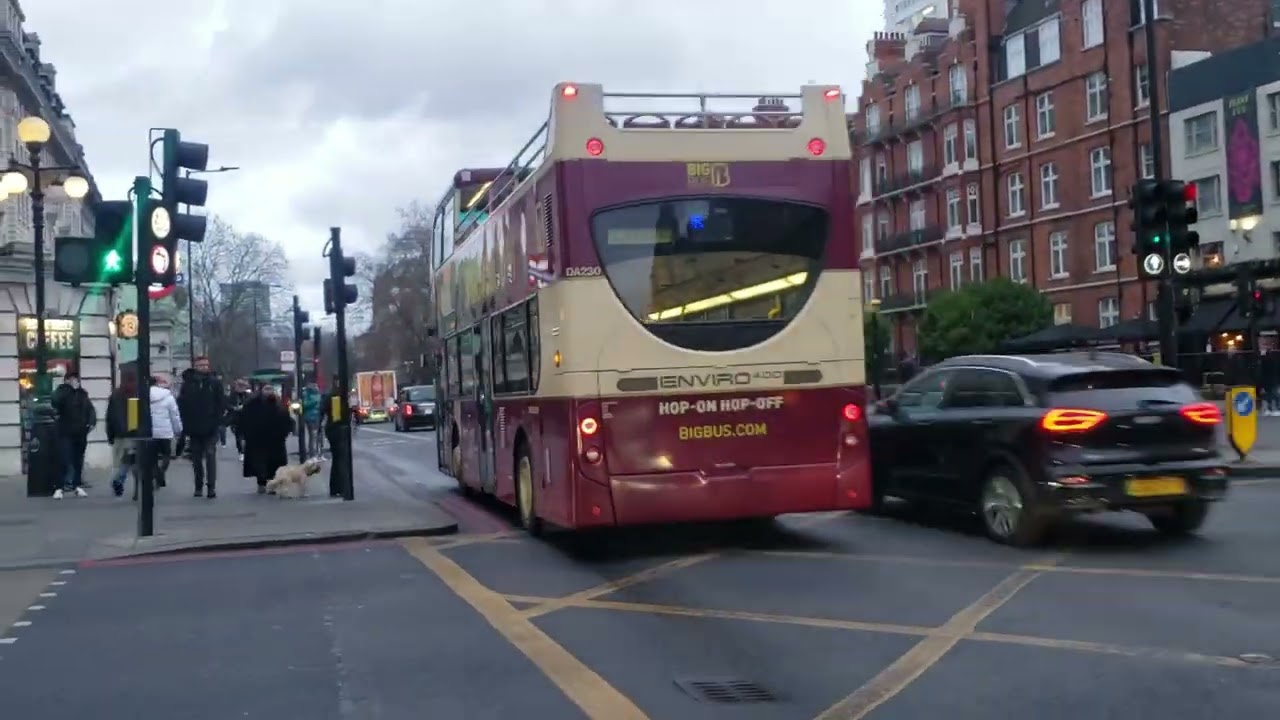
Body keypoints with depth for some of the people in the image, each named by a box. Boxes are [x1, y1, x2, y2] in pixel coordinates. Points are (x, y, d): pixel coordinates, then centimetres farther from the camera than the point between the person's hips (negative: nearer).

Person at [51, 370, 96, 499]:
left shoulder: (82, 394, 9)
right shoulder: (62, 393, -3)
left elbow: (90, 409, 12)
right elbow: (56, 402, -25)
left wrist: (91, 421, -5)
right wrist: (68, 387, -22)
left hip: (80, 433, 4)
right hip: (65, 433, -4)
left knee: (78, 460, 11)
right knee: (64, 461, -11)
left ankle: (77, 486, 20)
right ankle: (60, 487, -8)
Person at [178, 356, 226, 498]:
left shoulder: (215, 383, 0)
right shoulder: (188, 383, 2)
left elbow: (221, 403, -2)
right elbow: (181, 404, 2)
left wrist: (217, 421, -10)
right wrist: (186, 424, -4)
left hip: (210, 428, -2)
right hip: (193, 428, 2)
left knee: (210, 456, -6)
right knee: (196, 459, 9)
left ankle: (211, 486, -6)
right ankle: (198, 486, 18)